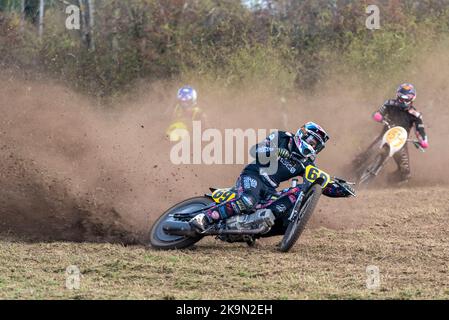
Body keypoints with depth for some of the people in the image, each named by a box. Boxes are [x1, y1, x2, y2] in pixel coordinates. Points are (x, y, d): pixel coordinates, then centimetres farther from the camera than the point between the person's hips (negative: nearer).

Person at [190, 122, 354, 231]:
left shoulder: (307, 164, 18)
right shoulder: (283, 138, 5)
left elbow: (323, 185, 18)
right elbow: (255, 150, -3)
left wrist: (341, 190, 0)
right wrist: (276, 151, -19)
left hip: (270, 189, 6)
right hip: (253, 176, -6)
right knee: (248, 202, -38)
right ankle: (204, 218, -40)